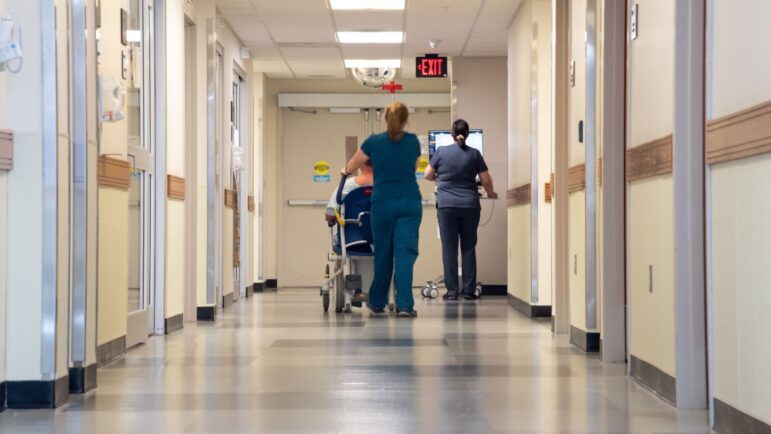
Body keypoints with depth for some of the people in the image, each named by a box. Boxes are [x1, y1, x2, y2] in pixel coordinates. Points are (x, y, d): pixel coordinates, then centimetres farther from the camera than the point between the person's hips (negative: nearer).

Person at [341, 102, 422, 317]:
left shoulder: (374, 141, 0)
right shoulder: (413, 141, 4)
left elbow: (351, 167, 15)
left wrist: (344, 171, 37)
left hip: (384, 202, 0)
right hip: (410, 202, 0)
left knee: (383, 253, 12)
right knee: (405, 252, -3)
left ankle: (377, 303, 24)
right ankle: (404, 305, -11)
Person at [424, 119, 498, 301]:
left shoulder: (441, 152, 0)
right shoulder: (474, 154, 3)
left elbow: (428, 175, 7)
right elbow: (486, 180, 4)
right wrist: (491, 193, 25)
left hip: (447, 205, -1)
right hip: (470, 205, 1)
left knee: (449, 248, 1)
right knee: (468, 248, 7)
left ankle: (452, 291, 1)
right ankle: (469, 290, 7)